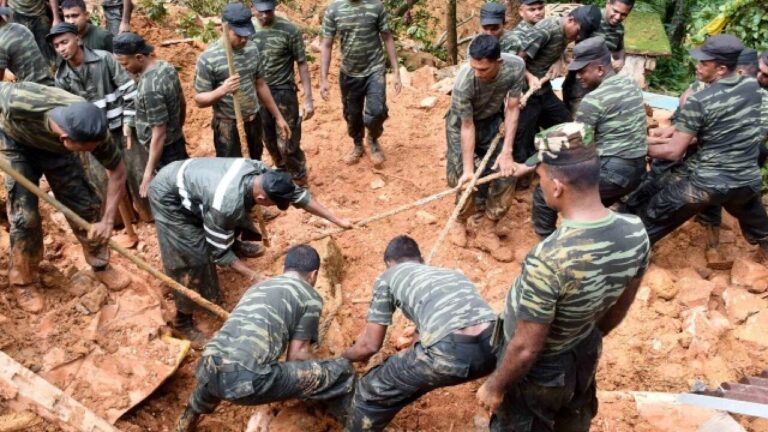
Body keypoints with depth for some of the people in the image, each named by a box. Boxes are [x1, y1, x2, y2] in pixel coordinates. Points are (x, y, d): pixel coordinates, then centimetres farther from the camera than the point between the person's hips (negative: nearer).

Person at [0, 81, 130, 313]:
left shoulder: (92, 130, -35)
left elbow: (118, 171, -20)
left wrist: (107, 220, -25)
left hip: (55, 148, 2)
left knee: (85, 204, -1)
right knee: (24, 215, -6)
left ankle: (101, 266, 20)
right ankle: (23, 283, 13)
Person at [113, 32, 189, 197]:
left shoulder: (149, 88, -30)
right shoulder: (166, 66, -2)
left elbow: (159, 135, -26)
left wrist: (148, 174, -22)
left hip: (165, 151, -9)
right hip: (177, 143, 9)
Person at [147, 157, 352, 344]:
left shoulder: (261, 172, -19)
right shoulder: (226, 205, -39)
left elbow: (299, 194, -6)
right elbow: (219, 252, -24)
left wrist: (337, 220, -3)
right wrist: (253, 276, -21)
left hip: (185, 176, 8)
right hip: (169, 197, -7)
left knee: (236, 217, 19)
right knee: (194, 259, -9)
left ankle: (235, 246, 50)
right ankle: (182, 321, 7)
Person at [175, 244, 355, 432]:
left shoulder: (258, 287, 29)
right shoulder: (310, 296, 9)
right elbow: (297, 355, 7)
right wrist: (324, 369, 27)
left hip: (208, 370, 8)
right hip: (248, 378, -8)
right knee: (342, 372, 2)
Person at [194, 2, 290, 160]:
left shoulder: (252, 49, 1)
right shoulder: (208, 58, -15)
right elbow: (199, 100, -11)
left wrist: (278, 117, 13)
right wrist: (222, 90, -30)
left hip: (253, 121, 5)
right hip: (227, 126, -5)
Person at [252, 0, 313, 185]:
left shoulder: (289, 30, -13)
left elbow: (302, 64, -7)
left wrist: (308, 98, -10)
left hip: (283, 93, -4)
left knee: (288, 144, -4)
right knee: (270, 142, 16)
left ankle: (300, 183, 16)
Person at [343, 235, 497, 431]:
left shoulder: (388, 277, 21)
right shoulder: (451, 272, 36)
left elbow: (370, 345, 23)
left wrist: (343, 357, 45)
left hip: (450, 351, -5)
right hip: (492, 345, 6)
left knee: (372, 392, 17)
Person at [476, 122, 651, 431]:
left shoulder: (549, 260, -40)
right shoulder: (635, 231, -19)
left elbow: (526, 349, -28)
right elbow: (619, 309, -1)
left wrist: (495, 386, -10)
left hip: (539, 372, -6)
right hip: (586, 355, 6)